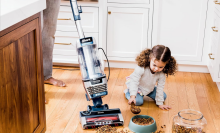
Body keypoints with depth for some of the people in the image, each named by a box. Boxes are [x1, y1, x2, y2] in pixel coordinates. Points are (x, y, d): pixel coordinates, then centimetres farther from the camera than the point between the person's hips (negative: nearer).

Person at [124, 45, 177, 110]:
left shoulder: (162, 74, -26)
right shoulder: (141, 68, -39)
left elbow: (160, 88, -18)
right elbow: (134, 82, -38)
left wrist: (160, 103, -15)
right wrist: (133, 96, -49)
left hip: (149, 88, 5)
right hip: (137, 87, -5)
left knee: (163, 96, 3)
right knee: (138, 101, -25)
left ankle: (145, 93, 21)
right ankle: (128, 92, 6)